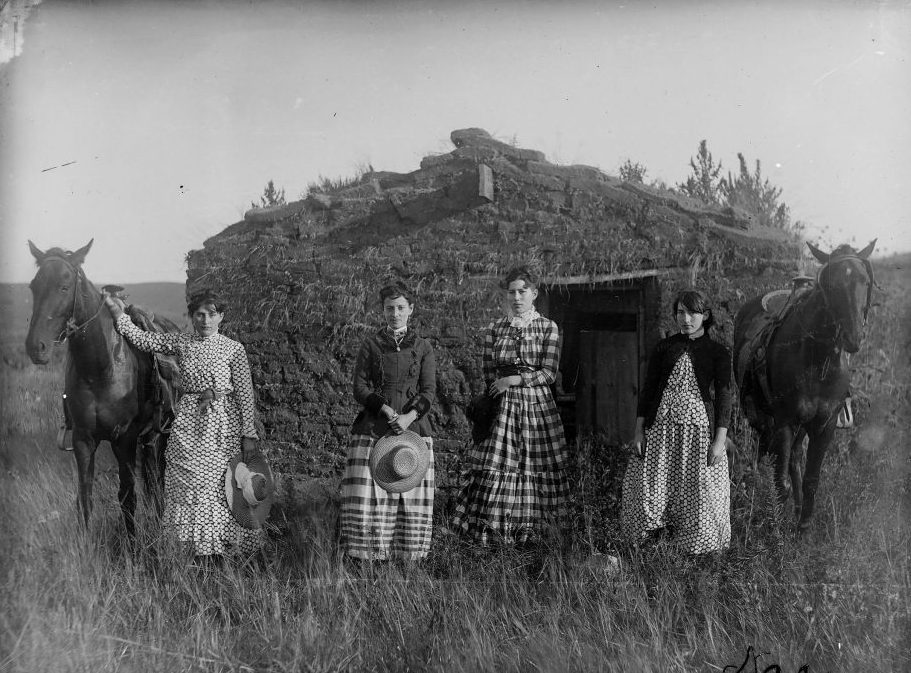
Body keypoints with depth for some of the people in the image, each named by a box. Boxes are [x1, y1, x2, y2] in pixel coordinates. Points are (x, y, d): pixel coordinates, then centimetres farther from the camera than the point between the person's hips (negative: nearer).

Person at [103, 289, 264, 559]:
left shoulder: (234, 349, -3)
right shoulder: (180, 343, 6)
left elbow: (245, 394, -5)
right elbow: (141, 339, 12)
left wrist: (248, 434, -9)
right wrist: (117, 311, 6)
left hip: (223, 426, -3)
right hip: (187, 425, 3)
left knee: (221, 487, 1)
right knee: (188, 485, 2)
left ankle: (220, 545, 13)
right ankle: (199, 548, 10)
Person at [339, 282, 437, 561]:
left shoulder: (422, 347, 10)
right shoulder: (371, 344, 8)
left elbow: (429, 391, 1)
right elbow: (360, 387, 0)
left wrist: (409, 417, -16)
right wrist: (387, 410, -14)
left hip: (413, 426, 1)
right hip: (373, 429, -1)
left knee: (411, 494, -2)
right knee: (367, 494, -9)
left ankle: (407, 555, 5)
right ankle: (369, 553, -1)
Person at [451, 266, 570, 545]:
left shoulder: (548, 328, 4)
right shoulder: (494, 329, 10)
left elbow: (549, 373, -3)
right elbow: (489, 375, 9)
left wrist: (514, 380, -11)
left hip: (538, 406, -1)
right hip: (502, 406, 1)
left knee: (536, 469, -2)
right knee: (494, 467, -8)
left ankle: (532, 529, 6)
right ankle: (489, 527, -5)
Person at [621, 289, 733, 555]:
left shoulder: (718, 352, 4)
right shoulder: (664, 348, 9)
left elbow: (723, 395, 0)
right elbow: (648, 389, 8)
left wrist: (720, 440, -8)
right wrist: (639, 430, 1)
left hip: (699, 427, -1)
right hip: (660, 427, 2)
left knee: (697, 494, 0)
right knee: (648, 491, -3)